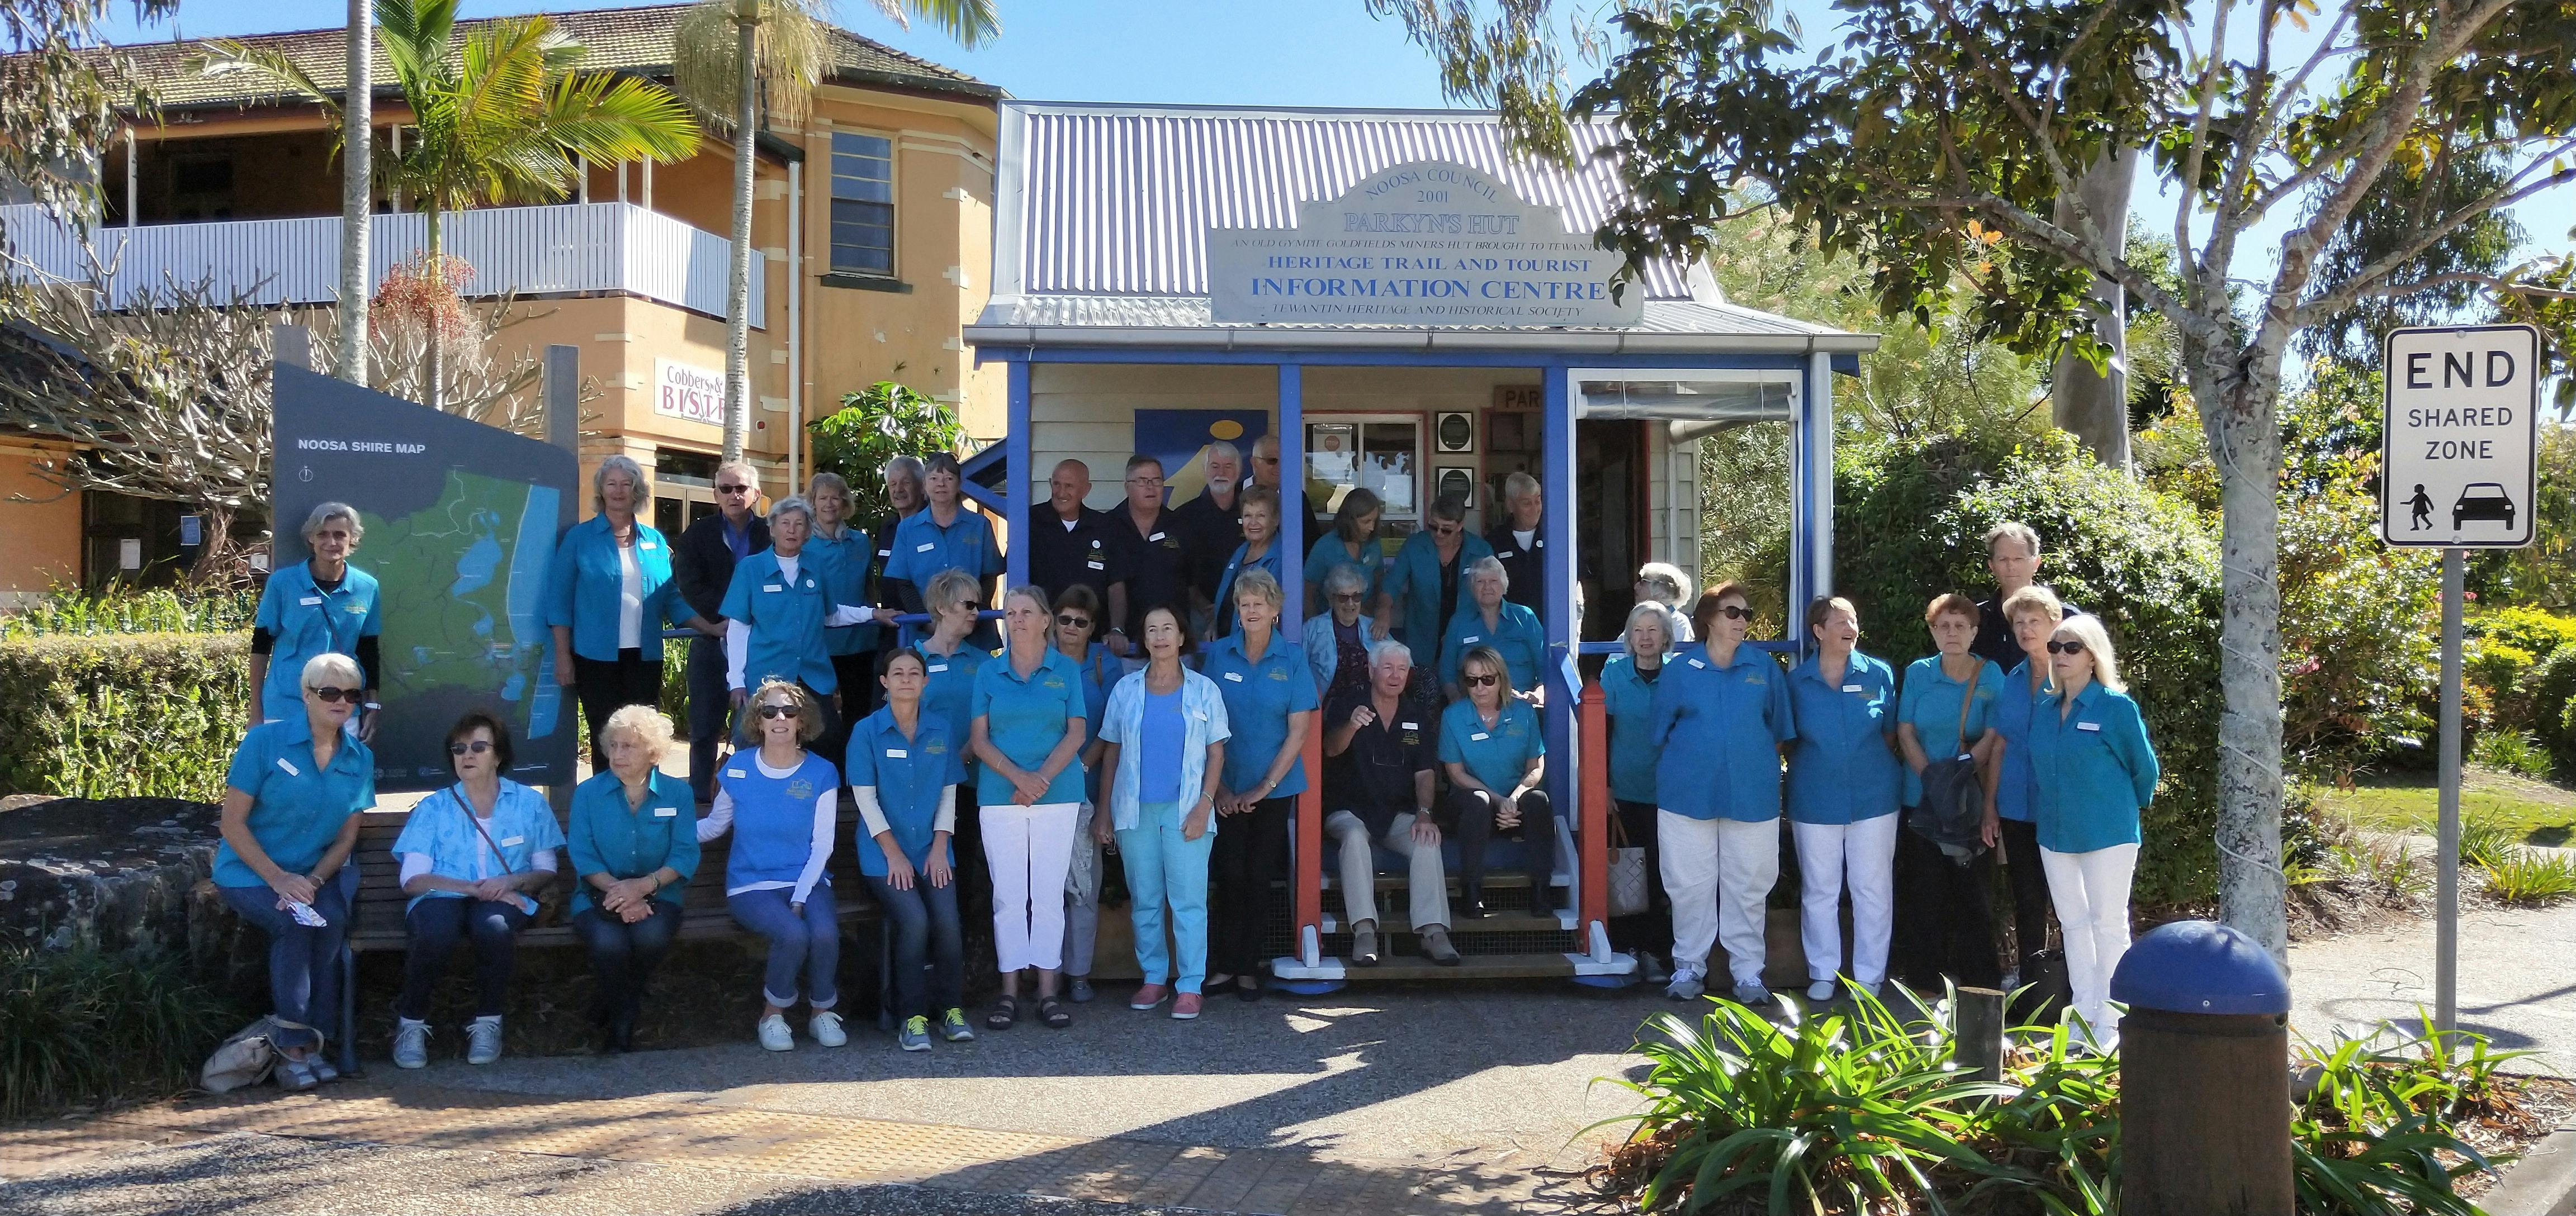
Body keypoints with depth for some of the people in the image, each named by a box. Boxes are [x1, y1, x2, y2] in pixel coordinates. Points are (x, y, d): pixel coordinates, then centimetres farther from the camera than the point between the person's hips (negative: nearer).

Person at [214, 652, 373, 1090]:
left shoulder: (360, 759, 5)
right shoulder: (264, 741, -8)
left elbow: (347, 835, 6)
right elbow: (232, 821, -9)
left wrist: (315, 880, -14)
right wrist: (278, 879, -19)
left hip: (314, 874, 3)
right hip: (249, 872, -3)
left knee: (333, 919, -30)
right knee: (295, 922, -32)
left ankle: (303, 1042, -19)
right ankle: (294, 1046, -20)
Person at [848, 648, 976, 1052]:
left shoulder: (940, 732, 9)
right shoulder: (866, 731, 0)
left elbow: (949, 794, 10)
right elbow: (866, 798, -3)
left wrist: (939, 848, -2)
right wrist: (894, 853, -9)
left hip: (931, 851, 3)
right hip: (884, 854, -2)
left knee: (948, 921, -20)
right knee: (915, 920, -25)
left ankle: (952, 1009, -2)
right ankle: (911, 1017, -12)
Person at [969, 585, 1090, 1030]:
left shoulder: (1065, 670, 5)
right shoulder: (988, 672, 7)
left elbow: (1075, 733, 0)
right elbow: (979, 738, 2)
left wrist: (1043, 778, -14)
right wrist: (1018, 776, -13)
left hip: (1058, 796, -1)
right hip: (999, 797, 1)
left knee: (1049, 894, 1)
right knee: (1008, 895, 2)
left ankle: (1048, 992, 6)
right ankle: (1009, 992, 7)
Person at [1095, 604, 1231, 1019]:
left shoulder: (1204, 690, 4)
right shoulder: (1126, 690, 8)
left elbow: (1216, 753, 3)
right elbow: (1112, 752, 9)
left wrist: (1204, 806, -8)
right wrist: (1104, 812, 4)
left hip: (1186, 810, -2)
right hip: (1135, 811, 2)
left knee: (1189, 900, -6)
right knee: (1144, 901, 6)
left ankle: (1190, 986, -2)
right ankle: (1154, 978, 15)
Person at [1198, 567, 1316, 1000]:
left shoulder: (1293, 657, -4)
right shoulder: (1217, 654, -1)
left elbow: (1298, 731, -5)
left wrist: (1264, 787, -10)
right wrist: (1217, 785, -7)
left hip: (1275, 786, 0)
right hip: (1228, 789, 0)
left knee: (1259, 875, 4)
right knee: (1231, 874, 1)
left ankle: (1248, 968, 14)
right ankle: (1225, 964, 12)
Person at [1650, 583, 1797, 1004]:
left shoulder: (1764, 668, 4)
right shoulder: (1679, 670, 2)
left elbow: (1779, 731, 11)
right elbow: (1659, 734, 8)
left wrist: (1756, 764, 8)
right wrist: (1687, 766, 6)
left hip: (1752, 793, 1)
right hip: (1687, 793, 0)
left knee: (1748, 886, 5)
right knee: (1689, 884, 5)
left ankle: (1748, 972, 15)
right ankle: (1689, 966, 17)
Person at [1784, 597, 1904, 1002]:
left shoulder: (1879, 674, 0)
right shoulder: (1797, 680, -1)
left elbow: (1890, 734, 8)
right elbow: (1790, 740, 8)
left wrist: (1874, 767, 3)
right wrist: (1808, 772, 3)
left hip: (1873, 797, 0)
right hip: (1815, 798, 0)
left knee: (1873, 888, 4)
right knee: (1819, 889, 7)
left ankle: (1869, 976, 15)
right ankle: (1823, 973, 19)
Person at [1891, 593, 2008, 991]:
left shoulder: (1990, 675, -1)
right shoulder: (1918, 673, 4)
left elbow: (1993, 738, -8)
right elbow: (1905, 733, 1)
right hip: (1922, 797, 1)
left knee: (1974, 890, 2)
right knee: (1924, 891, 4)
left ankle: (1979, 979, 11)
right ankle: (1924, 979, 13)